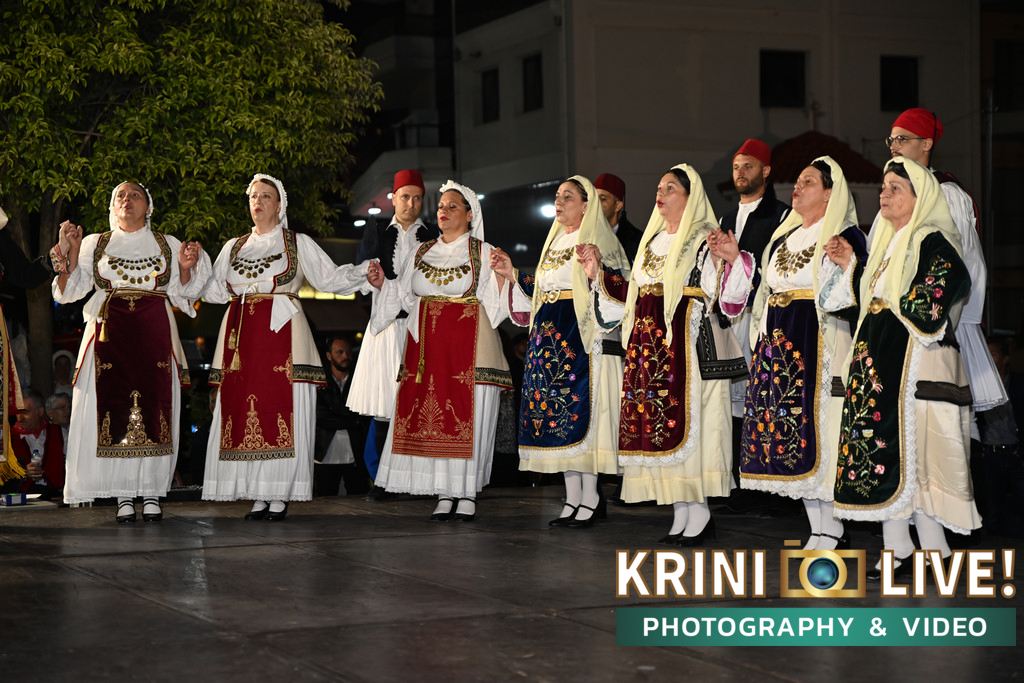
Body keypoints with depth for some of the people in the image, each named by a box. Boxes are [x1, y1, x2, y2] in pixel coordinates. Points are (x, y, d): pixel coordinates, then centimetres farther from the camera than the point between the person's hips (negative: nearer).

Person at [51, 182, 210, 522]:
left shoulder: (168, 245, 16)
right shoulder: (95, 244, 16)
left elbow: (182, 296, 12)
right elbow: (70, 290, 8)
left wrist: (185, 268, -5)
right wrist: (70, 253, -6)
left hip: (155, 336, 0)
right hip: (110, 334, 0)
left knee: (154, 410, -7)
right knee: (113, 409, -8)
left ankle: (152, 492, 0)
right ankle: (123, 496, -3)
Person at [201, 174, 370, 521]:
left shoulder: (298, 243, 11)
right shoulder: (234, 247, 21)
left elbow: (329, 277, 6)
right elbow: (213, 291, 19)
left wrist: (365, 271, -7)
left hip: (282, 333, -3)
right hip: (242, 334, 3)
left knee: (282, 410, -8)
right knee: (243, 411, -3)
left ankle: (280, 495, -4)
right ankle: (258, 496, 2)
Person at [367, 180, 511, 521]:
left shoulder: (483, 253, 4)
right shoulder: (422, 252, 17)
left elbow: (494, 301, -3)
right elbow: (406, 296, 20)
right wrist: (383, 284, 4)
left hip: (469, 342, -4)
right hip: (427, 343, 4)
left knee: (468, 418, -6)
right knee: (431, 416, 0)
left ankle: (467, 495, 2)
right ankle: (444, 495, 6)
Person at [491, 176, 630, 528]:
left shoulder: (598, 241, -2)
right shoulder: (554, 241, 21)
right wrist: (513, 274, 12)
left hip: (582, 334, -8)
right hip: (549, 334, 8)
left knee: (581, 410, -10)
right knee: (556, 410, 4)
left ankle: (591, 497, -5)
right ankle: (573, 498, 8)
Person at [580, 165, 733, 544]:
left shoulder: (704, 241, -3)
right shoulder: (652, 241, 20)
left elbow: (714, 296, -12)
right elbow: (633, 295, 23)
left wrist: (726, 260, -28)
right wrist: (599, 275, 20)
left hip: (685, 343, -7)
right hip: (648, 342, 8)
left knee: (684, 422, -10)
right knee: (654, 423, 4)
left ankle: (699, 513, -3)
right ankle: (680, 514, 10)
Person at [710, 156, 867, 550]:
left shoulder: (845, 237, -4)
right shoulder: (784, 237, 20)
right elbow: (763, 286, 21)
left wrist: (844, 266, -28)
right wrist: (735, 259, 15)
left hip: (818, 343, -8)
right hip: (777, 341, 8)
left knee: (816, 427, -11)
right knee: (785, 430, 5)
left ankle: (832, 530, -4)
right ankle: (819, 530, 11)